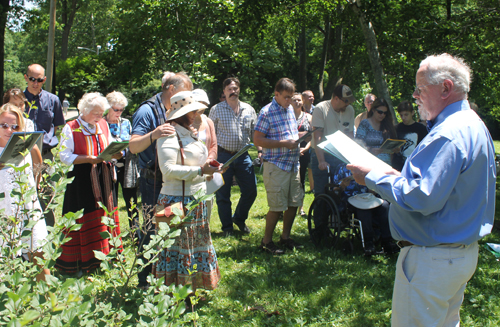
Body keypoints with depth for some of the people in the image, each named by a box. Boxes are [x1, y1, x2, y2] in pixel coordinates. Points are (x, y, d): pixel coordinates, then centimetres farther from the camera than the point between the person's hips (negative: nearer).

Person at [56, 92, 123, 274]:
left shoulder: (103, 126, 12)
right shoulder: (70, 128, -6)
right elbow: (65, 157, -12)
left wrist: (114, 154, -5)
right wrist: (91, 159, -21)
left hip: (103, 179, 6)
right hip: (81, 182, -5)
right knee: (82, 223, -2)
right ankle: (78, 265, 7)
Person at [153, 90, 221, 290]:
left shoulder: (189, 134, 16)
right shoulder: (169, 135, -15)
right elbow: (168, 169, -23)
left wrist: (208, 167, 8)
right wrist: (200, 170, -23)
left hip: (196, 199, 10)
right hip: (178, 201, -10)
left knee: (197, 244, 15)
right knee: (179, 246, -3)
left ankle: (194, 286, 27)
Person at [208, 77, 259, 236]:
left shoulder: (249, 109, 9)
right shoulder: (216, 109, 0)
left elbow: (255, 132, 14)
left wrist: (260, 150, 4)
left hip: (243, 157, 3)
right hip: (223, 156, -3)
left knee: (251, 190, 4)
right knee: (223, 194, 2)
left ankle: (239, 218, 28)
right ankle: (227, 227, 18)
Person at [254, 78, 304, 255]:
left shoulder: (290, 110, 14)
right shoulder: (266, 113, -10)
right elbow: (258, 140, -15)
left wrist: (297, 137, 9)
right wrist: (283, 143, -19)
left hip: (293, 164, 8)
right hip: (276, 166, -8)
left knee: (294, 203, 11)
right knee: (277, 206, -5)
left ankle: (285, 237, 26)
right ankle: (266, 241, 10)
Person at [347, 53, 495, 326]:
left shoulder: (447, 136, -23)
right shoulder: (473, 125, 13)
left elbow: (422, 198, -29)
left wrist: (372, 178, -18)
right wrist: (401, 176, 12)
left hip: (432, 260, -11)